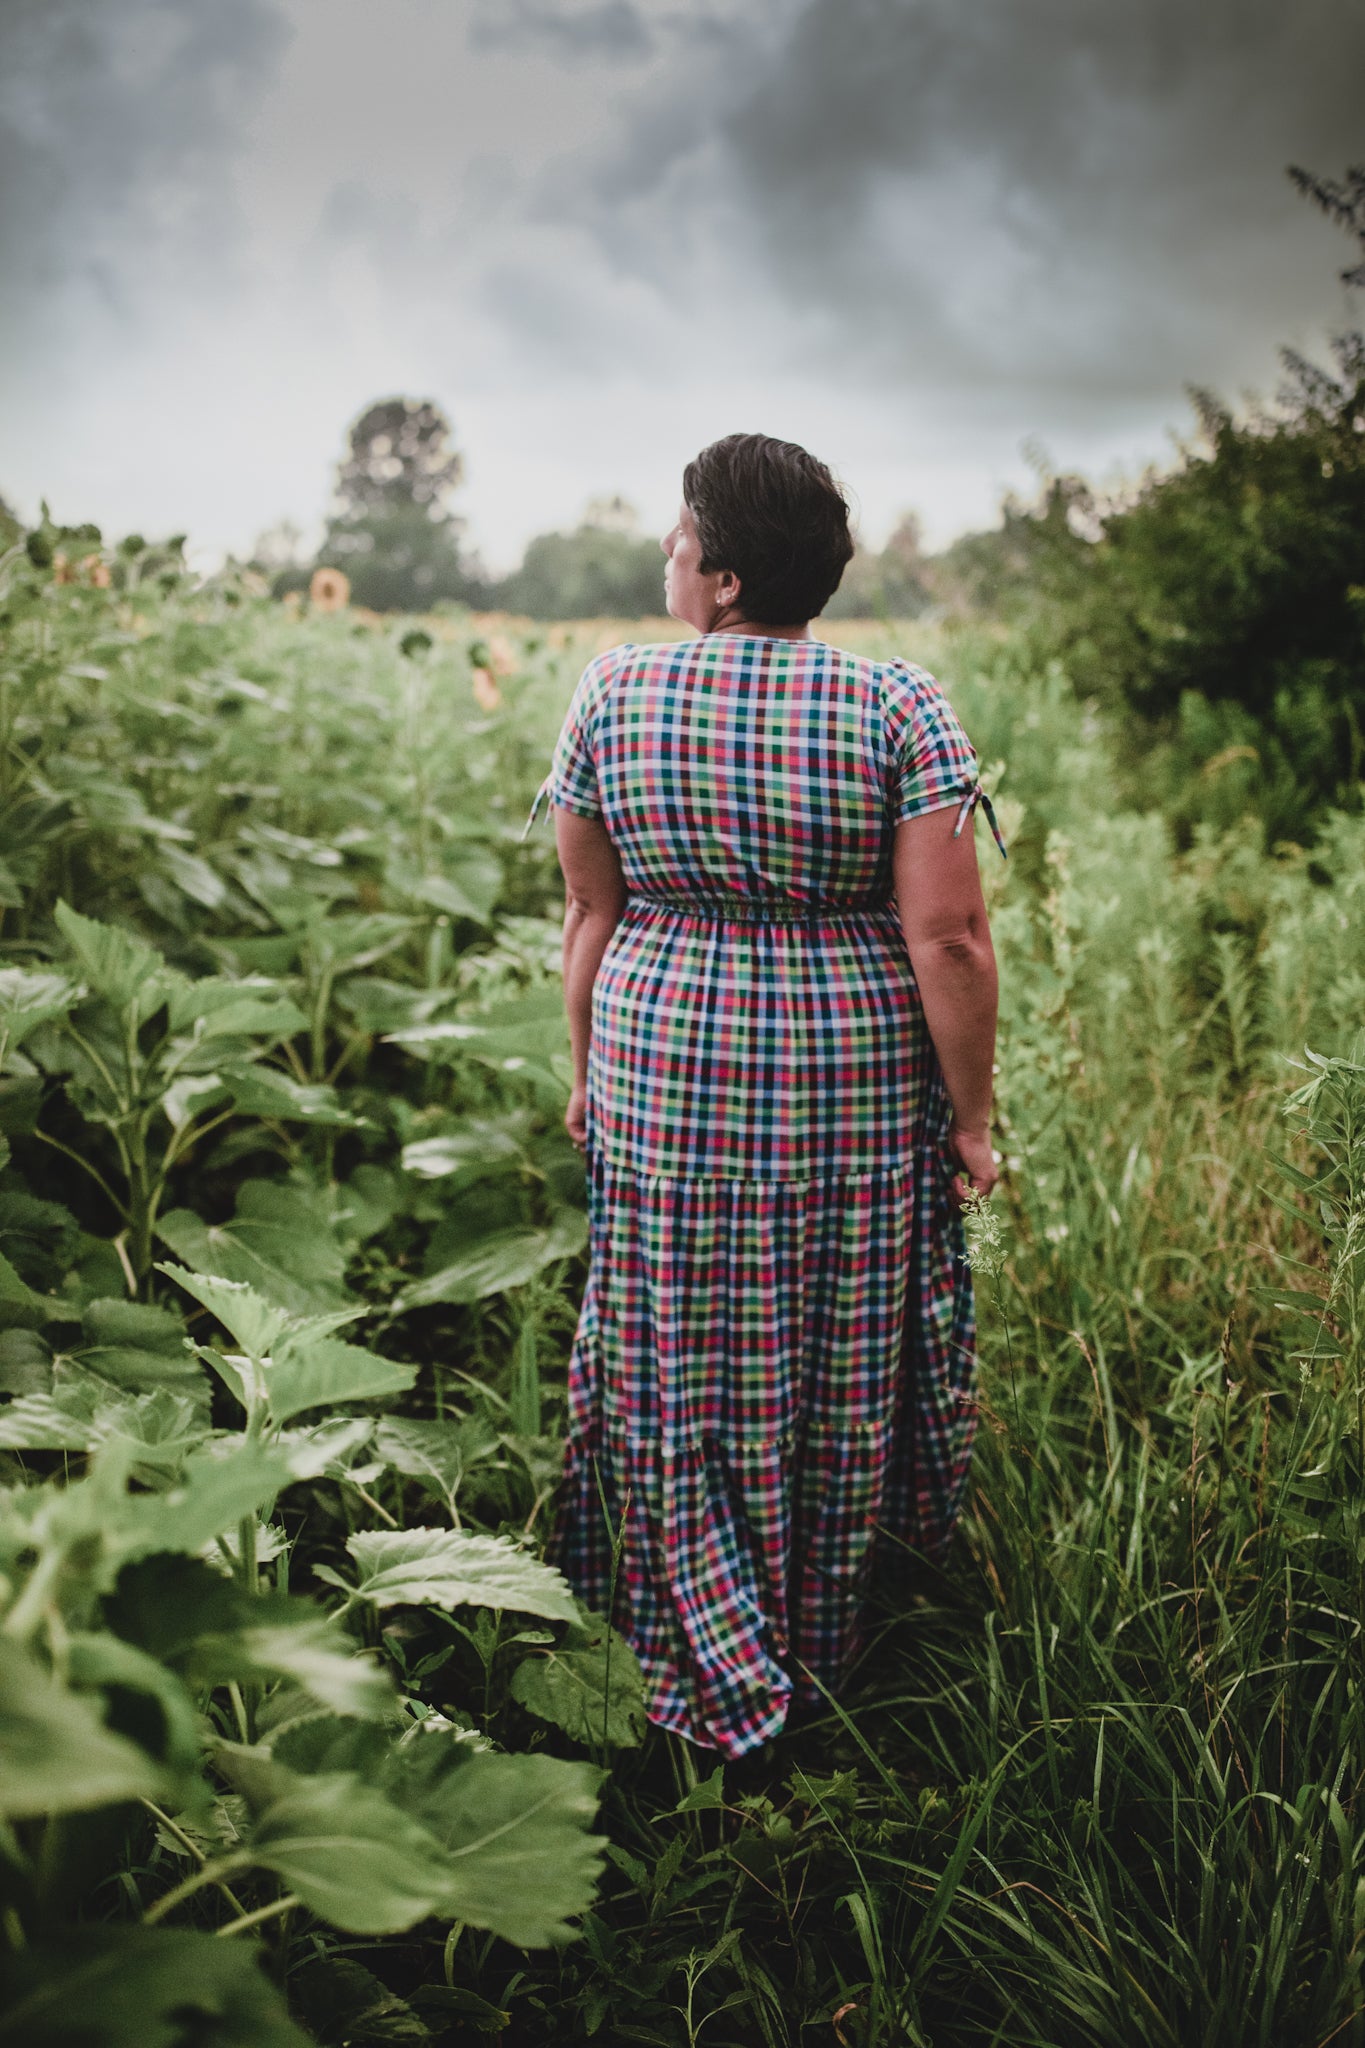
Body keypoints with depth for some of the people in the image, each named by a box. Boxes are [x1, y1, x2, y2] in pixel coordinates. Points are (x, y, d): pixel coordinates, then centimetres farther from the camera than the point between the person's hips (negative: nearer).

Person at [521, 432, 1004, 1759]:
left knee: (681, 1378, 14)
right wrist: (970, 1115, -4)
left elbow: (591, 914, 0)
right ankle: (820, 1643, 36)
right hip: (863, 1095, 0)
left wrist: (590, 1074, 12)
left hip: (667, 1078, 1)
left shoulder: (613, 692, -6)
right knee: (839, 1374, 17)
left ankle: (717, 1678, 23)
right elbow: (946, 934, -15)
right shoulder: (897, 706, -10)